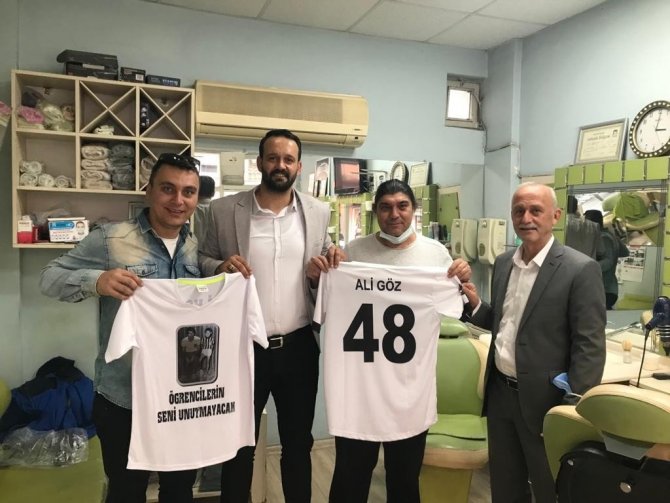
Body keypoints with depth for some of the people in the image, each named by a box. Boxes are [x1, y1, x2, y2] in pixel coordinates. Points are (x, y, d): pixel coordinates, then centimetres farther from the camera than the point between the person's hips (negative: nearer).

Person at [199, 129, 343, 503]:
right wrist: (221, 267, -18)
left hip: (298, 346, 2)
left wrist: (333, 259, -10)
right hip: (244, 346, -2)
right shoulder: (224, 210, -4)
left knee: (298, 442, 19)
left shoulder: (319, 212, 3)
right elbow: (203, 262, 4)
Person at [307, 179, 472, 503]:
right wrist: (316, 279, -12)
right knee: (351, 469, 15)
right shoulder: (355, 250, -2)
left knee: (405, 470, 20)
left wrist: (463, 282, -12)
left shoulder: (436, 252, -1)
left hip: (412, 377, 1)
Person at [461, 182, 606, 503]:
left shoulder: (580, 270, -15)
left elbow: (589, 347, -15)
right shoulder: (503, 263, 5)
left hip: (543, 399, -5)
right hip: (500, 392, 6)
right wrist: (475, 305, -6)